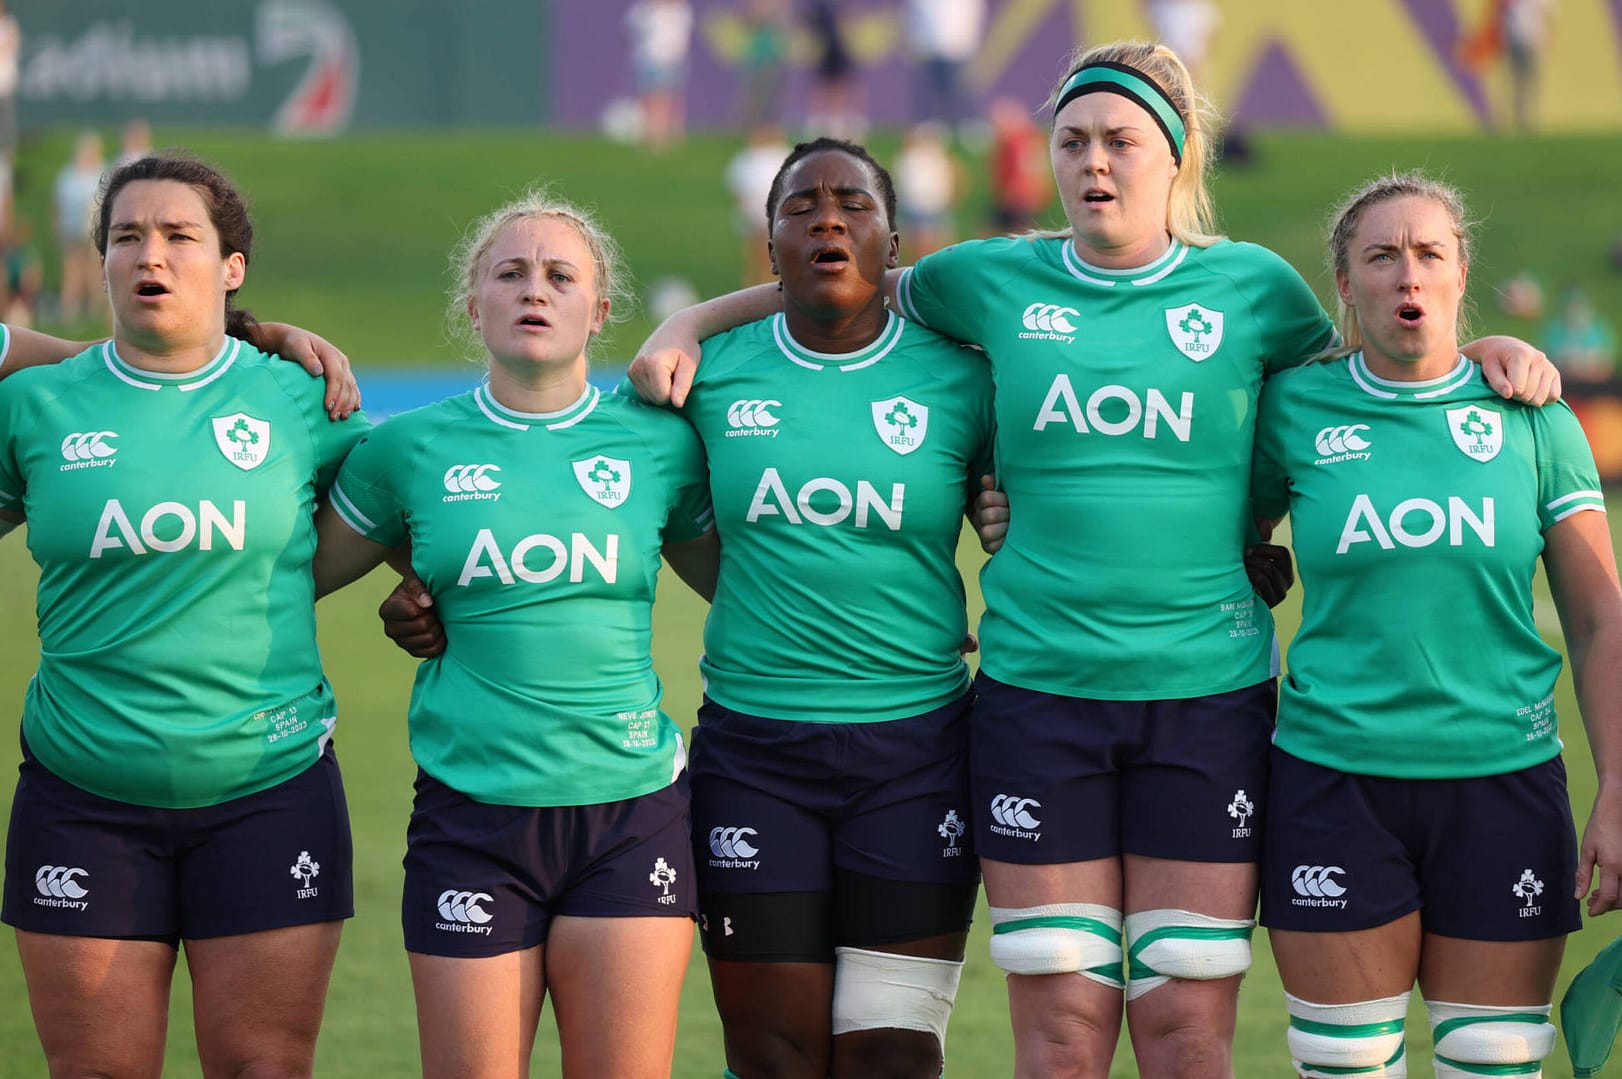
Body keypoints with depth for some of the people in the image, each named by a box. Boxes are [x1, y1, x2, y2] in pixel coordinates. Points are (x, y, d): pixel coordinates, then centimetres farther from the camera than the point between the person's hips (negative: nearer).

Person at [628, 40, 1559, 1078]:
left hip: (1209, 691, 0)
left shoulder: (1250, 285, 4)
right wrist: (686, 327, 10)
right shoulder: (995, 282, 6)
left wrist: (1493, 351, 5)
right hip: (1038, 688, 0)